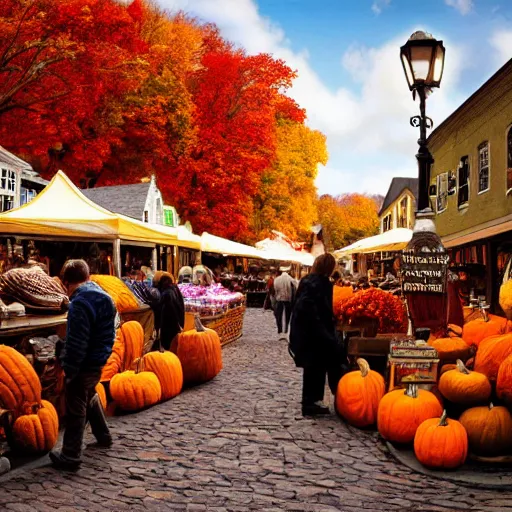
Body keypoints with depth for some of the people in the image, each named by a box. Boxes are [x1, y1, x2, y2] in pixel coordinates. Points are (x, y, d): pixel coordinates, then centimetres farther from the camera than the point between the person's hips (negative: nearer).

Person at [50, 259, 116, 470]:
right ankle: (103, 435, 43)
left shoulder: (80, 303, -23)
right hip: (99, 361, 9)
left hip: (84, 364, -9)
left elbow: (76, 342, -24)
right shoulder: (104, 297, 6)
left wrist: (69, 368, -15)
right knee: (90, 397, 29)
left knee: (76, 410, 1)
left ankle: (70, 457, 10)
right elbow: (110, 334, 13)